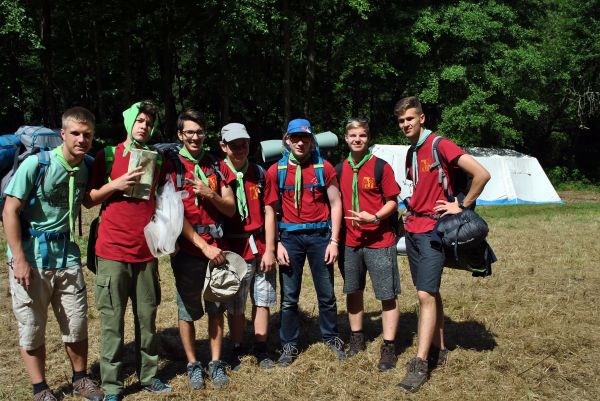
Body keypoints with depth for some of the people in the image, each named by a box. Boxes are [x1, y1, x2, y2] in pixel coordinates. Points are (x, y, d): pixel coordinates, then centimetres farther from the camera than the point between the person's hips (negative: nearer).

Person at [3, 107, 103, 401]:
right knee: (32, 327, 7)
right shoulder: (37, 164, -14)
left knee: (77, 324, 10)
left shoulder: (87, 168, 0)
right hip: (31, 257, -4)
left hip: (66, 256, 4)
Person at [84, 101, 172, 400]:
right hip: (113, 251, -3)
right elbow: (88, 200, 4)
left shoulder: (157, 159, 11)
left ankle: (149, 375, 22)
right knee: (112, 320, 1)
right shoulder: (108, 155, 3)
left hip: (146, 252, 3)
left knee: (147, 317, 8)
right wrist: (115, 185, -12)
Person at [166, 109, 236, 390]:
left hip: (217, 248, 3)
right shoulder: (171, 166, -4)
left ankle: (215, 362, 23)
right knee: (188, 310, 8)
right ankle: (193, 364, 23)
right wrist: (204, 246, -13)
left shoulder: (216, 166, 7)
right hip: (187, 249, -3)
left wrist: (210, 194, -15)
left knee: (216, 308, 10)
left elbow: (231, 209, 5)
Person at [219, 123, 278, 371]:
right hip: (234, 249, -3)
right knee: (236, 306, 7)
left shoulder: (259, 173, 7)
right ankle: (237, 351, 24)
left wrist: (269, 250, 0)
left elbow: (268, 213, 6)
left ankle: (261, 350, 24)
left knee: (263, 300, 10)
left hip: (261, 247, 3)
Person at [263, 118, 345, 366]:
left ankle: (331, 337, 29)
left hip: (320, 235, 0)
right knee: (289, 297, 7)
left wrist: (334, 241, -4)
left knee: (326, 294, 9)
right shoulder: (276, 171, 2)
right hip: (290, 237, 0)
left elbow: (336, 204, 2)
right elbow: (270, 209, 3)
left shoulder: (324, 168, 1)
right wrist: (275, 245, -3)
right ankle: (289, 344, 22)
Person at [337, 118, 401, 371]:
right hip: (350, 243, 5)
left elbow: (392, 201, -5)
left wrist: (374, 217, -21)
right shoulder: (340, 169, 8)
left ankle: (388, 348, 9)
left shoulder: (381, 167, -5)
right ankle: (356, 338, 31)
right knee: (353, 291, 14)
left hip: (380, 242, -5)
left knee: (387, 295, -1)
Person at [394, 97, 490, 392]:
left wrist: (462, 206, -11)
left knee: (426, 295, -11)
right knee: (430, 293, 13)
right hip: (413, 229, 8)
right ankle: (438, 350, 23)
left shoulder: (440, 146, -11)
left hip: (433, 230, -8)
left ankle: (421, 364, -7)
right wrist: (412, 209, 13)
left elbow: (482, 174, -17)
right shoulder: (411, 152, 14)